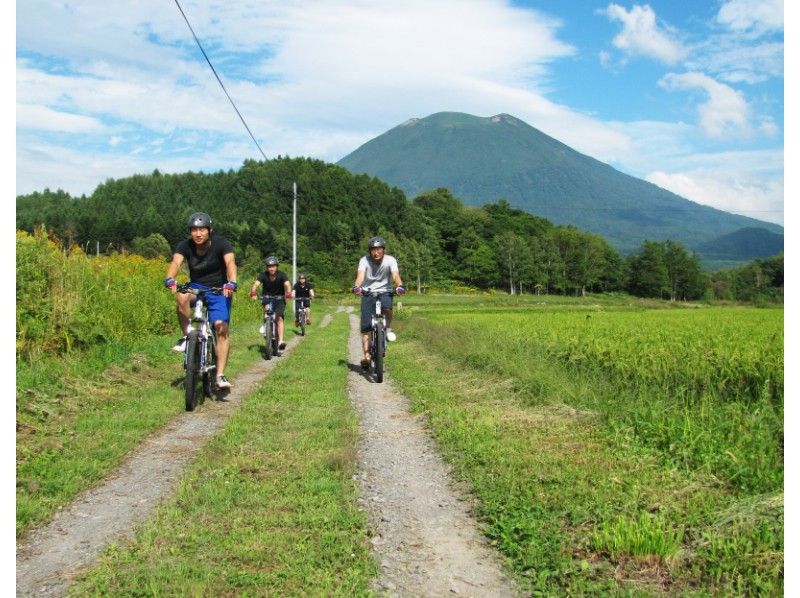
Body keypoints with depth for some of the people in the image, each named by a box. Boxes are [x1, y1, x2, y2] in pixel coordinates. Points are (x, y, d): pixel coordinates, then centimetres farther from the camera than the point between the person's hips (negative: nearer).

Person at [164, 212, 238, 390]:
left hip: (219, 290, -2)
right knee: (181, 297, -33)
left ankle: (220, 375, -16)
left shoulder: (221, 244, -17)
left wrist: (232, 283, -52)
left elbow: (230, 263, -33)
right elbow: (175, 262, -27)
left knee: (222, 328, -18)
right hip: (196, 287, 2)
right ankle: (187, 336, -15)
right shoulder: (185, 246, -10)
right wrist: (170, 279, -48)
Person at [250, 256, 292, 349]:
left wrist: (288, 293, -53)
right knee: (267, 307, -33)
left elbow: (287, 284, -32)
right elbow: (256, 284, -29)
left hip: (279, 298, -1)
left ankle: (280, 341, -19)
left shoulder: (281, 275, -17)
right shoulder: (263, 275, -15)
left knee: (279, 318, -17)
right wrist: (253, 292, -50)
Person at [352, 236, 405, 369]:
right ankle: (366, 356, 1)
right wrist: (356, 286, -47)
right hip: (368, 293, 0)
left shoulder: (390, 260, -11)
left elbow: (396, 275, -26)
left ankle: (388, 329, -5)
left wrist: (400, 286, -47)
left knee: (387, 308, -35)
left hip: (385, 291, 0)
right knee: (365, 328, -7)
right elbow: (360, 275, -26)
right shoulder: (364, 260, -11)